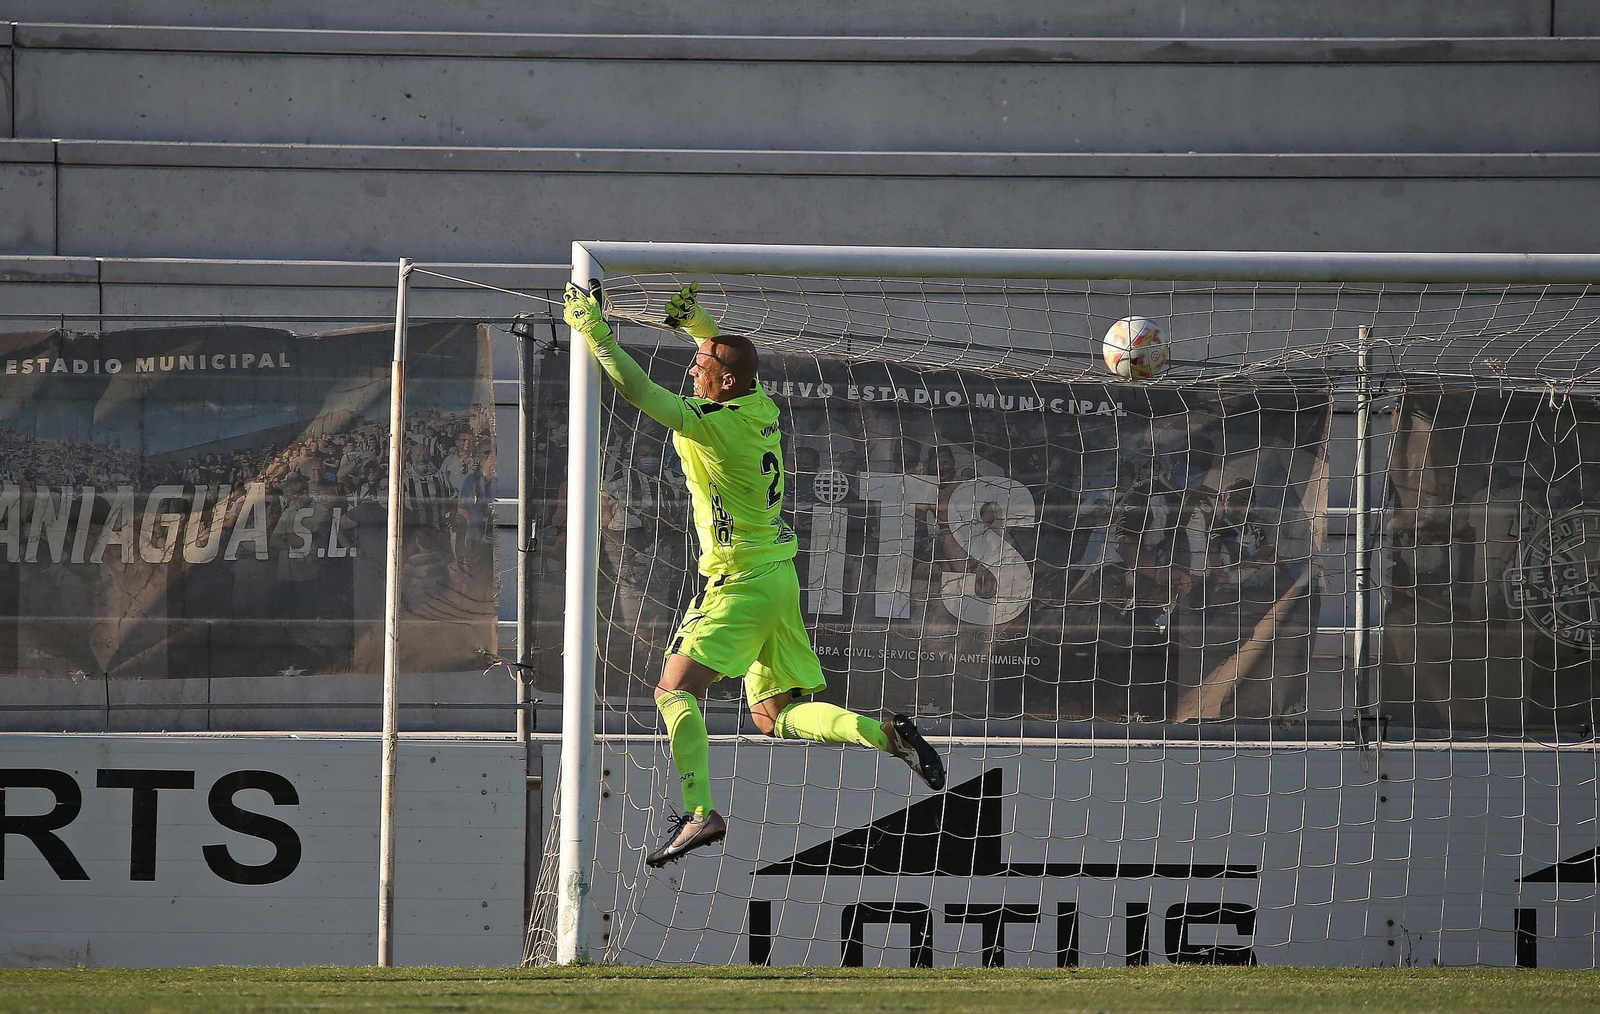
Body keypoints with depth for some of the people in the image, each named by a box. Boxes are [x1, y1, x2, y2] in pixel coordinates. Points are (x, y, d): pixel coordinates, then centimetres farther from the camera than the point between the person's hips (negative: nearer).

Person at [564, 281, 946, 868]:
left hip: (740, 581, -9)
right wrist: (700, 323, 10)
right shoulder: (761, 409, 6)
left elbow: (638, 391, -20)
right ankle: (886, 734, -3)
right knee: (774, 716, 13)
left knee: (675, 690, -11)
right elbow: (731, 356, 27)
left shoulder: (713, 423, -17)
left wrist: (596, 333, -14)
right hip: (778, 574, 9)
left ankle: (699, 813, -25)